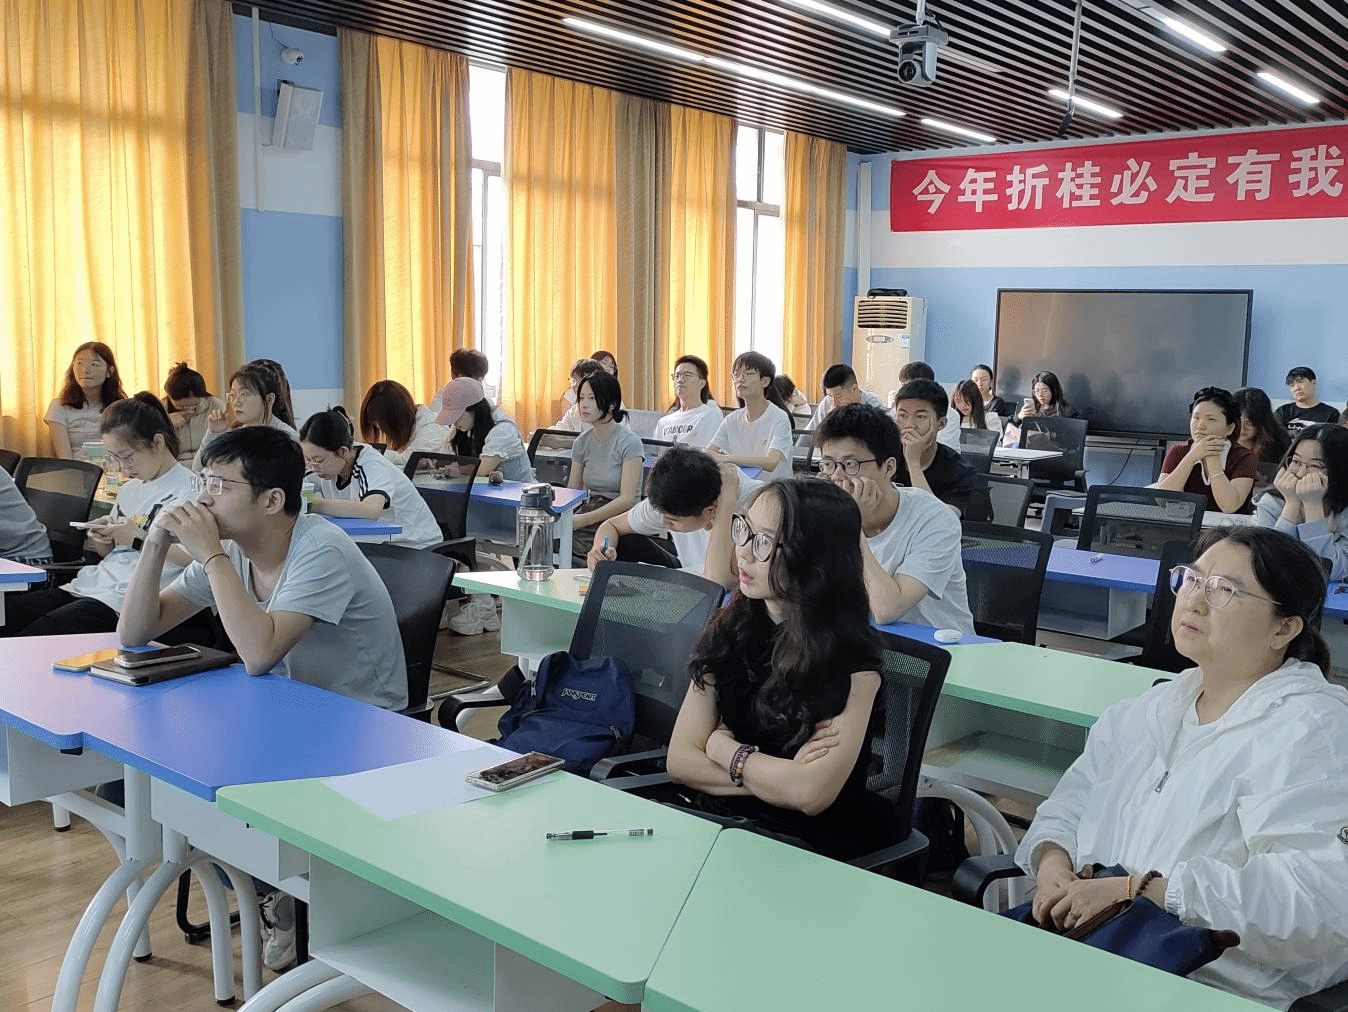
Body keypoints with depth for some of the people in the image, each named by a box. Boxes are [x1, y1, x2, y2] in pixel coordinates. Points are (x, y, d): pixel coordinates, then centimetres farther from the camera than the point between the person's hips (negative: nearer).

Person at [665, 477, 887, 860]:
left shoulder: (853, 659, -11)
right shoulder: (729, 628, 3)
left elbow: (811, 795, -19)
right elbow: (680, 760, 1)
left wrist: (725, 750, -5)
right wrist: (778, 778, -11)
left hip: (805, 844, -5)